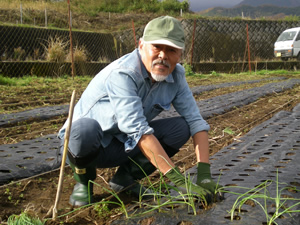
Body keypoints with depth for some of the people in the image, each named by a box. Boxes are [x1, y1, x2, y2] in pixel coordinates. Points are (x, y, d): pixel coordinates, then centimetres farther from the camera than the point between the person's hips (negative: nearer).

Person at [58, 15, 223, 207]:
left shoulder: (176, 75, -9)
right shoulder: (122, 73, -29)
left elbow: (196, 121, -11)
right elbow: (138, 130, -37)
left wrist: (204, 173, -24)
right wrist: (178, 179, -39)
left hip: (125, 146, 6)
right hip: (85, 141, -5)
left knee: (181, 127, -12)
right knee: (85, 128, -39)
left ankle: (126, 177, 2)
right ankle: (84, 180, -5)